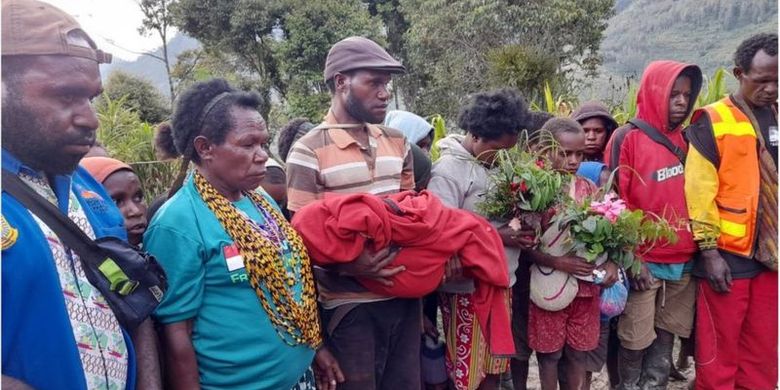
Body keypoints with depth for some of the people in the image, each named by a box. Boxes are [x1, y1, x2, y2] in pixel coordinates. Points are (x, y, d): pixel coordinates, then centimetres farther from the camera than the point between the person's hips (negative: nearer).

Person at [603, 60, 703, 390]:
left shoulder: (684, 139, 10)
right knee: (635, 344, 4)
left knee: (665, 342, 13)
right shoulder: (627, 138, -8)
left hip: (684, 263, 6)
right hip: (644, 263, -6)